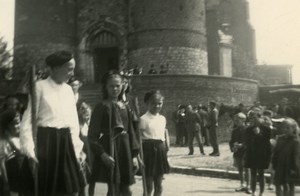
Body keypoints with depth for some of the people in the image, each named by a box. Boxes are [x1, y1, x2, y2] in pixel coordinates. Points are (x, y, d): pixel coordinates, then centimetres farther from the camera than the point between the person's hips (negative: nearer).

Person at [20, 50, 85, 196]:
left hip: (66, 142, 5)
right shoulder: (40, 87, -7)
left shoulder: (68, 89, 9)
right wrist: (29, 149, -14)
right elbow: (28, 120, -8)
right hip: (45, 140, -5)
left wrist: (77, 148, 8)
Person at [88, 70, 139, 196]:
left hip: (124, 148, 5)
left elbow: (130, 132, 12)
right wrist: (102, 153, -20)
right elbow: (92, 135, -9)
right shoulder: (101, 107, -6)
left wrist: (134, 154, 7)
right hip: (109, 149, -5)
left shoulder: (125, 108, 10)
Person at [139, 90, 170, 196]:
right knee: (148, 185, 1)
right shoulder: (143, 119, -9)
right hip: (148, 150, -6)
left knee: (159, 185, 13)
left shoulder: (162, 118, 10)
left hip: (160, 151, 6)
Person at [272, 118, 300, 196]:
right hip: (281, 166, 6)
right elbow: (276, 152, 8)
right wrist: (274, 164, 4)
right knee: (277, 184, 8)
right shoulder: (280, 138, 4)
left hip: (290, 167, -6)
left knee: (291, 186, 7)